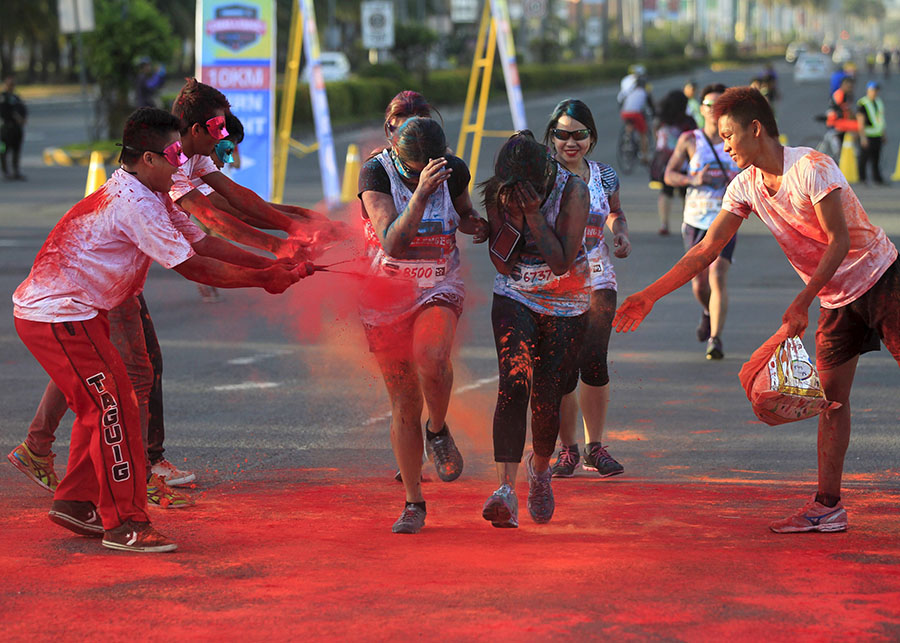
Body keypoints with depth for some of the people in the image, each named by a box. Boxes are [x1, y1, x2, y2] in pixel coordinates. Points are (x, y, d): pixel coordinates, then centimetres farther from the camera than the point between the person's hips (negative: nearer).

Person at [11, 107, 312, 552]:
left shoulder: (152, 198, 11)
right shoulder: (134, 205, -21)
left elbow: (204, 243, 10)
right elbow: (193, 267, -20)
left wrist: (275, 266, 2)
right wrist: (263, 279, -13)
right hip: (56, 316, -10)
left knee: (100, 406, 17)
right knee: (113, 407, -8)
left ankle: (75, 502, 26)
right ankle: (124, 524, -3)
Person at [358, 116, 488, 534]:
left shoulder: (453, 171, -6)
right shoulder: (376, 174, -16)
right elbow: (394, 242, -28)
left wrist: (476, 225, -7)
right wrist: (421, 194, -39)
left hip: (440, 291, 1)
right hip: (386, 296, -1)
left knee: (430, 357, -32)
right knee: (404, 405, 2)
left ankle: (438, 431, -3)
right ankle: (413, 504, 15)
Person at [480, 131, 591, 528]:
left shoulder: (573, 191, -18)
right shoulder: (497, 193, -9)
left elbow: (561, 261, -22)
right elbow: (502, 262, -10)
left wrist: (535, 212, -28)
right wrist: (512, 217, -24)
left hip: (566, 306, -1)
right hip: (515, 298, 1)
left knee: (547, 401, -1)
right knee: (513, 385, -20)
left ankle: (540, 469, 33)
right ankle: (506, 489, -28)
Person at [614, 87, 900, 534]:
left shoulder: (812, 167, -21)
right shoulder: (746, 188, 1)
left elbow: (839, 241, -23)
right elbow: (706, 250, 3)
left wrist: (802, 303, -26)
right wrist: (649, 296, -1)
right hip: (837, 299, 6)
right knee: (831, 395, 2)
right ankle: (827, 506, 3)